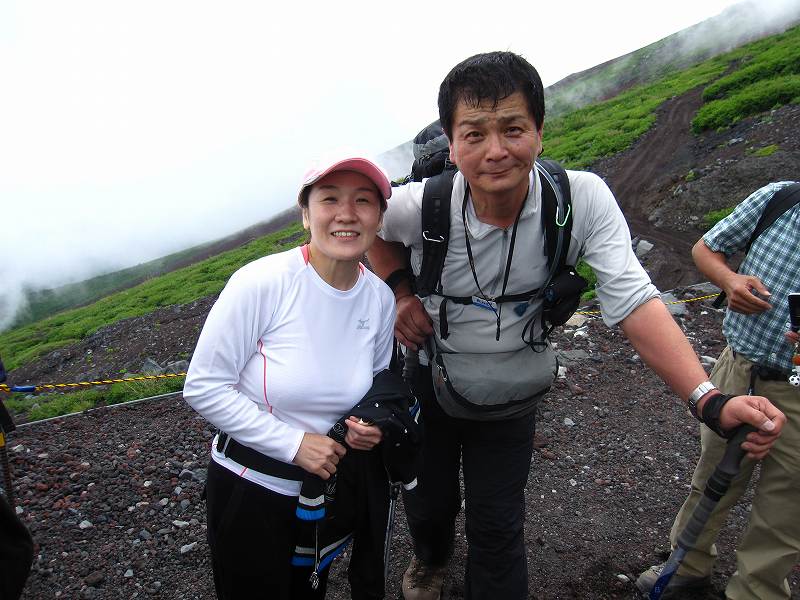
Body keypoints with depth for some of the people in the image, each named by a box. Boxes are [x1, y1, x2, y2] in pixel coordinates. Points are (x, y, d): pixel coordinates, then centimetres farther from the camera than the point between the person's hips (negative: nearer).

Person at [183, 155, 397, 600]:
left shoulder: (381, 298, -8)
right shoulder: (262, 282, -23)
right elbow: (203, 387, -19)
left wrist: (373, 425, -11)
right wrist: (293, 442, -23)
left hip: (329, 485, 5)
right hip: (249, 490, -4)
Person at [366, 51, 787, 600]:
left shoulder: (583, 199, -25)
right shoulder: (419, 206, -23)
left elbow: (635, 303, -28)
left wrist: (711, 401, -39)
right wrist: (401, 291, -14)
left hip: (513, 390, -1)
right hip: (428, 377, 1)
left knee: (498, 526, 9)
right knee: (428, 500, 22)